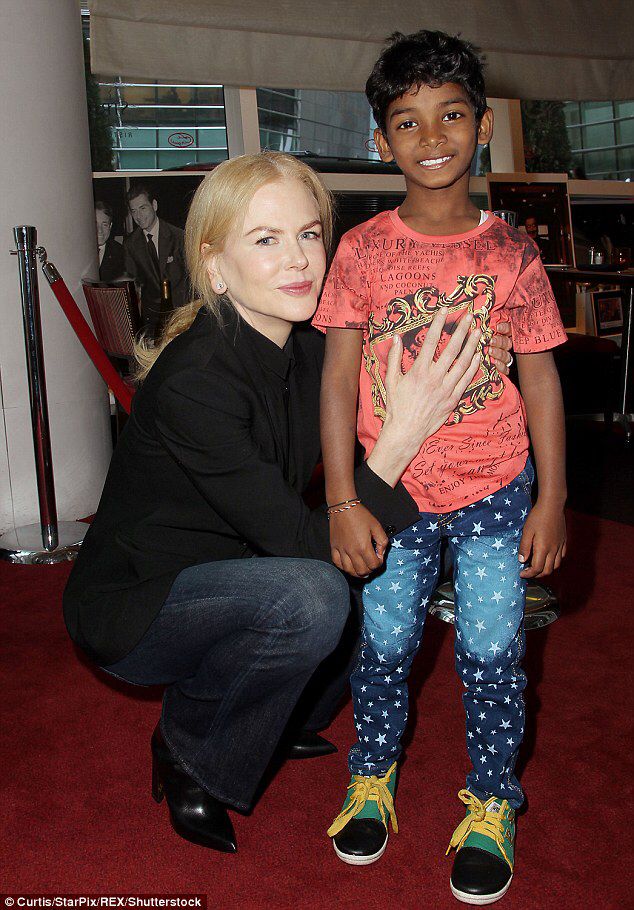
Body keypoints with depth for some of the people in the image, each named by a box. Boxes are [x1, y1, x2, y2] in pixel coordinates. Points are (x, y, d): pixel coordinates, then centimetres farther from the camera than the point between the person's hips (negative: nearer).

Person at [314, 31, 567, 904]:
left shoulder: (510, 252, -3)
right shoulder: (362, 251, -5)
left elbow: (541, 377, 1)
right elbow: (338, 377, -6)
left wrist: (551, 499, -1)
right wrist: (343, 501, -11)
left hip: (495, 491, 0)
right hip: (393, 494, 0)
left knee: (491, 651, 3)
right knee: (386, 643, 9)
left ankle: (492, 805, 27)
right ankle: (372, 777, 36)